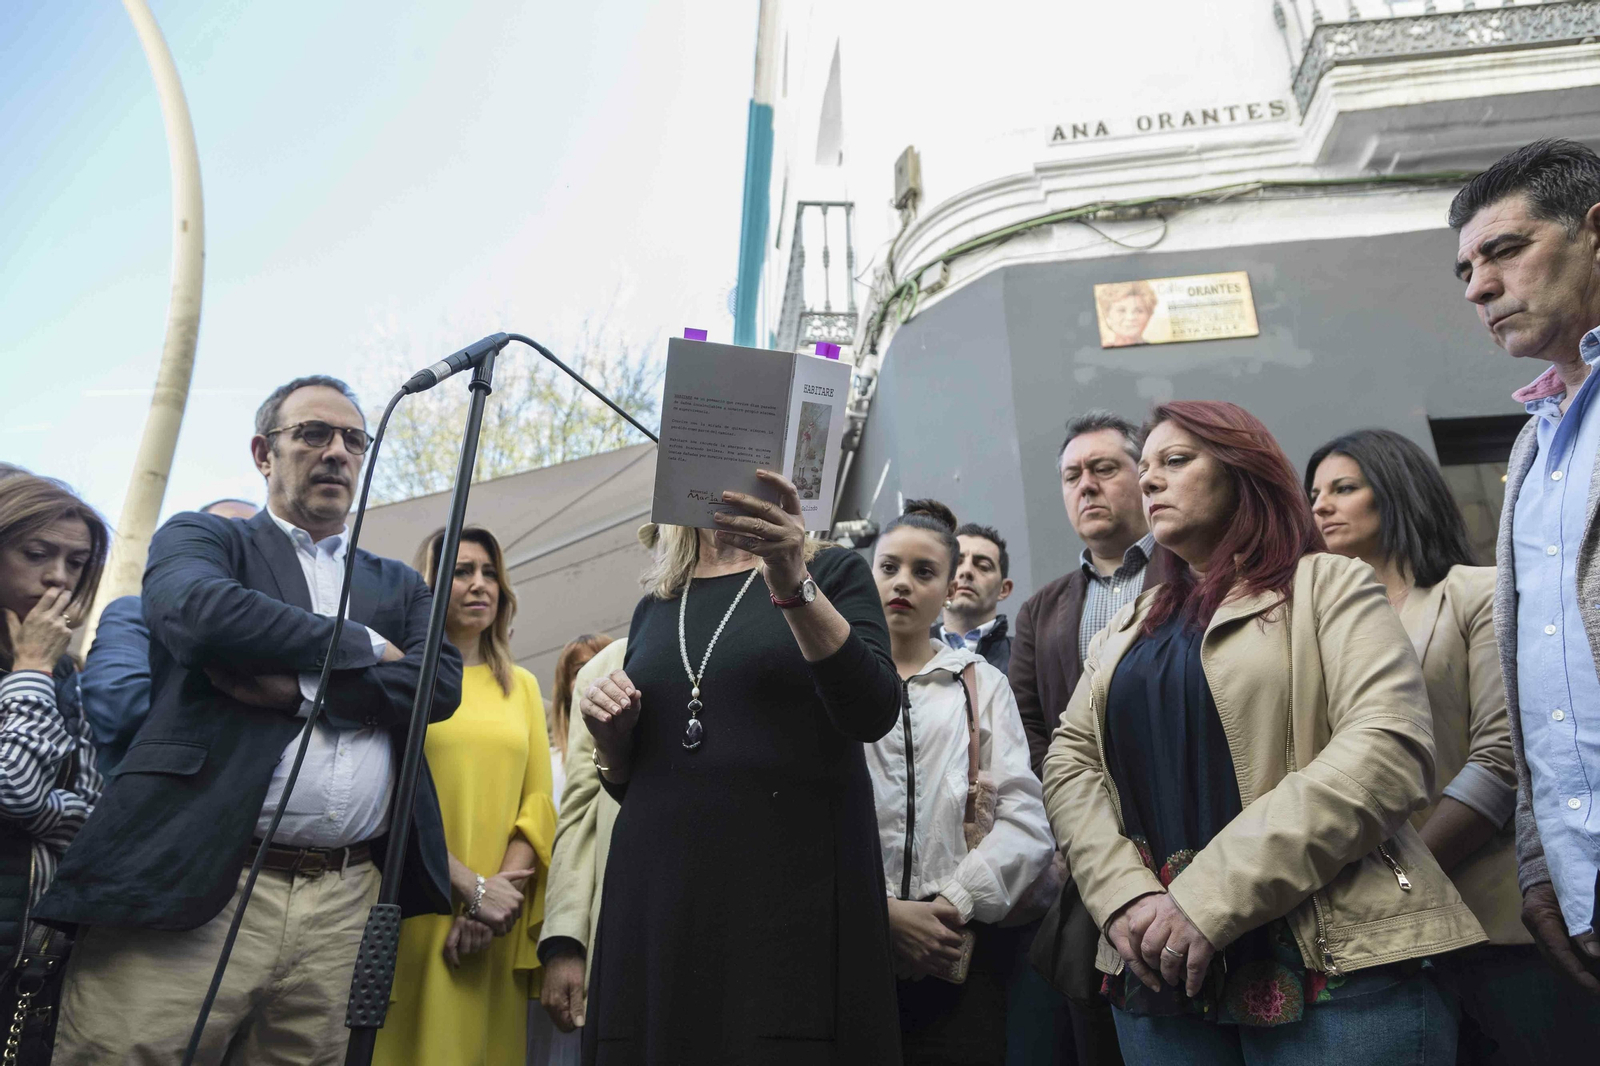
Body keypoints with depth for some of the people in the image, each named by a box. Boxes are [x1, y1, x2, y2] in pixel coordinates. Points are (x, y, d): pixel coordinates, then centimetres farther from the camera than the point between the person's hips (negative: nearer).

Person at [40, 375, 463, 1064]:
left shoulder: (400, 586, 19)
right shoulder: (198, 538, 11)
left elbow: (441, 684, 1)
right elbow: (201, 612, -13)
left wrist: (298, 685, -10)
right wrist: (364, 645, -4)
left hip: (346, 905, 3)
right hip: (191, 886, -2)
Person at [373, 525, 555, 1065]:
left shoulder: (522, 686, 15)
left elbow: (539, 802, 7)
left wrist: (501, 888, -9)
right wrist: (470, 886, -15)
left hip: (494, 925, 4)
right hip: (415, 915, -3)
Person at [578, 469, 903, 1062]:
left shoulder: (833, 573, 4)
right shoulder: (654, 607, 15)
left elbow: (873, 714, -14)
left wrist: (792, 584, -23)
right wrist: (611, 736, 0)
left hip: (793, 886, -3)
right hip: (660, 895, 4)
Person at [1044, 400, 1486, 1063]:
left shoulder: (1329, 586, 0)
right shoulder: (1128, 631, 16)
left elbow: (1389, 750, -15)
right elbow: (1070, 762, 7)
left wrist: (1207, 900, -19)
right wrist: (1126, 896, -12)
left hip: (1332, 966, -4)